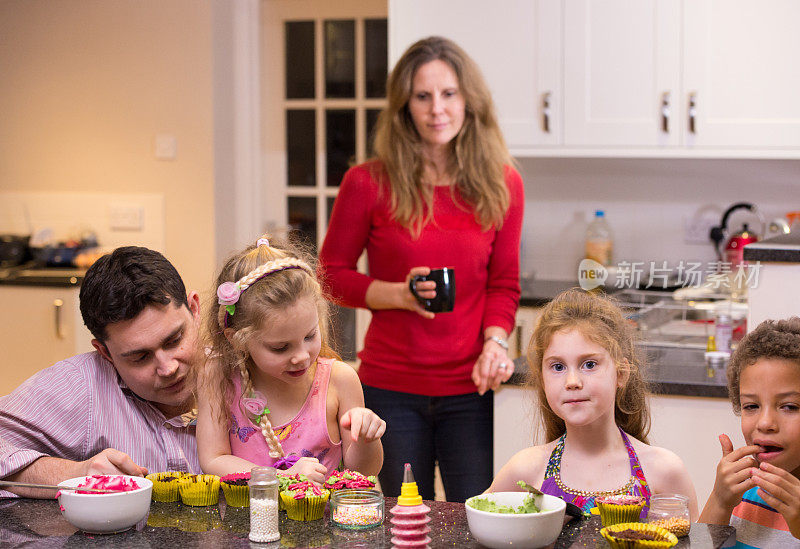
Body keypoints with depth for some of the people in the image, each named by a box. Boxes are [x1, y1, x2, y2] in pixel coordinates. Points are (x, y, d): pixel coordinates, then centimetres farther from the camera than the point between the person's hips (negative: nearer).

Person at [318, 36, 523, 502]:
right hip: (392, 389, -1)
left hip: (469, 390, 1)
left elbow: (503, 284, 9)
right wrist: (399, 294, -13)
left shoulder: (502, 185, 1)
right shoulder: (368, 184, -5)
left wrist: (495, 341, -9)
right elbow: (333, 274, 3)